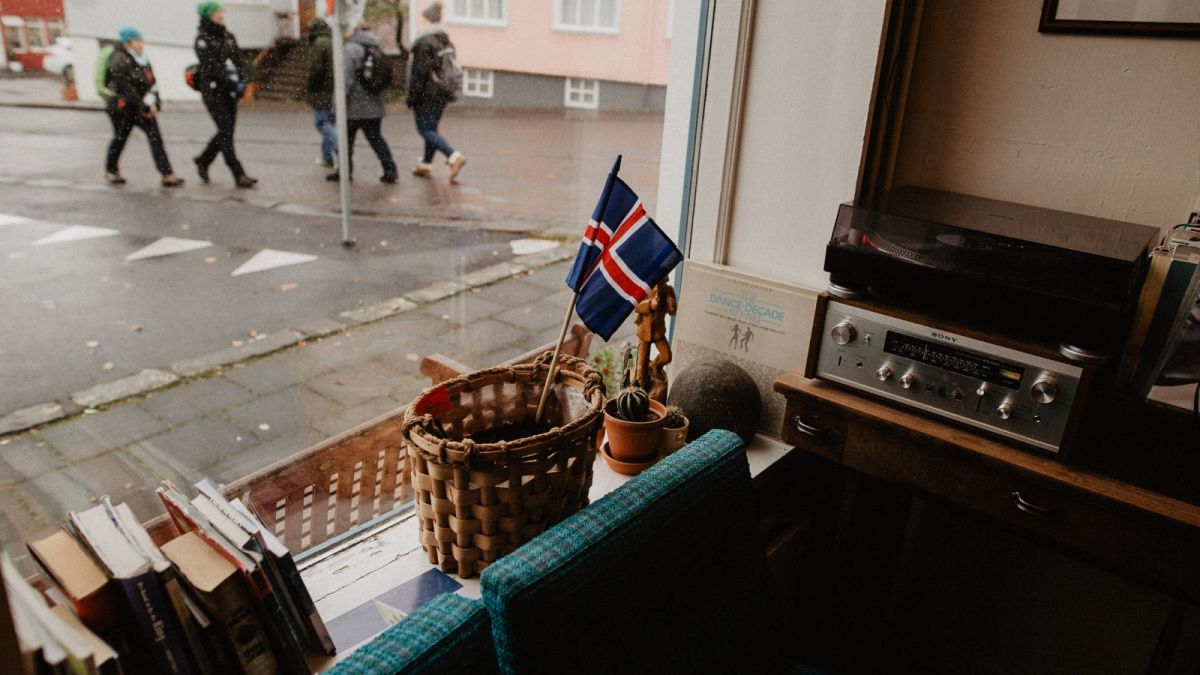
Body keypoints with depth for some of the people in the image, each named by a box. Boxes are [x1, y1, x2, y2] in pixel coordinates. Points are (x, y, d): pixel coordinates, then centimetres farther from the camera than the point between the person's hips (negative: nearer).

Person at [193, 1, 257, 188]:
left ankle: (203, 161, 31)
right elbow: (210, 65, -16)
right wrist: (231, 80, -24)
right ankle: (239, 175, -9)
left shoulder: (228, 36, 13)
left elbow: (238, 61, 9)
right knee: (226, 132, -8)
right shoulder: (203, 39, -5)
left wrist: (242, 81, -7)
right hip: (212, 90, -6)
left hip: (229, 91, 6)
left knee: (226, 132, 10)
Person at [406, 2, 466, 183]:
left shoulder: (423, 43, -16)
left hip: (426, 95, -8)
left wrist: (412, 97, -13)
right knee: (432, 128, 17)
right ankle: (426, 165, 26)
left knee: (425, 129, -3)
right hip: (443, 95, 8)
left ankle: (454, 157, -20)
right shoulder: (446, 42, 9)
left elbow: (419, 72, -19)